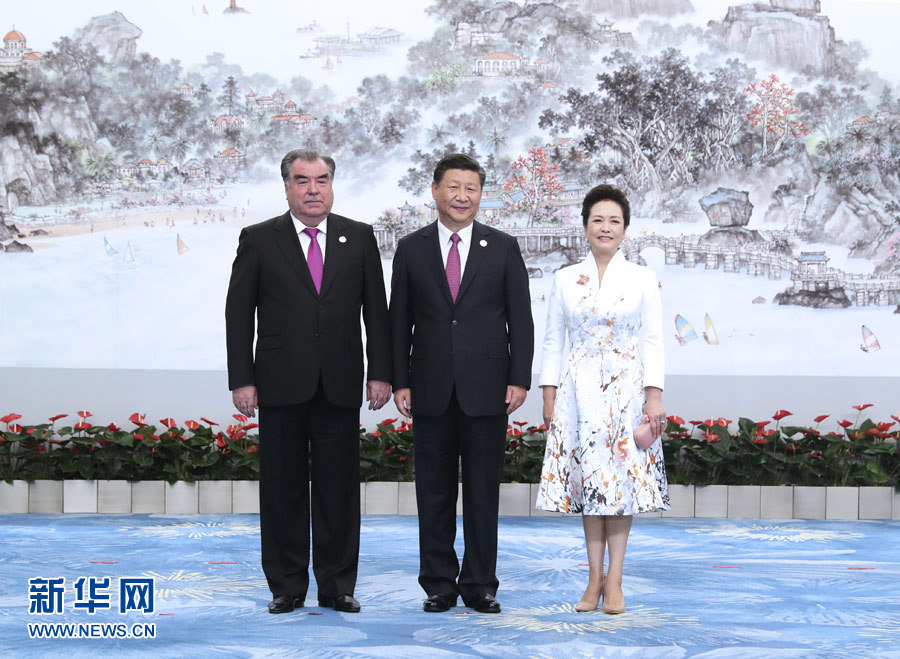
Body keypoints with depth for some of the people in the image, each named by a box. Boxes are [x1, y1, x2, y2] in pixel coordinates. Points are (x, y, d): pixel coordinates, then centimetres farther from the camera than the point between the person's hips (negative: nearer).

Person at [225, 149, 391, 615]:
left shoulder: (359, 238, 7)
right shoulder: (259, 240, 3)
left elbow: (376, 311, 7)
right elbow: (238, 313, 1)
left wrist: (380, 372, 0)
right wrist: (241, 379, -5)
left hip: (340, 385, 1)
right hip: (281, 385, -1)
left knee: (339, 488, 5)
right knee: (283, 488, 5)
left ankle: (337, 585, 15)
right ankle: (287, 587, 15)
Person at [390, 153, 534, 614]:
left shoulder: (503, 247, 5)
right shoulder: (411, 249, 7)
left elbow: (520, 318, 4)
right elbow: (399, 321, 7)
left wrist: (519, 379, -4)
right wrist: (399, 381, 0)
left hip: (486, 389, -1)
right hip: (431, 390, 1)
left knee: (483, 492, 4)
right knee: (434, 493, 6)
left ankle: (480, 585, 14)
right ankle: (439, 585, 16)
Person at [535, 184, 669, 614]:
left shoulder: (643, 280, 2)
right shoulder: (565, 279, 6)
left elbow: (652, 342, 0)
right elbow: (553, 341, 7)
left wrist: (654, 397, -7)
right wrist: (549, 396, 2)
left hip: (626, 391, -1)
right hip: (579, 392, 1)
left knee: (622, 479, -1)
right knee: (587, 478, 3)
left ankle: (614, 580, 5)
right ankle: (595, 578, 10)